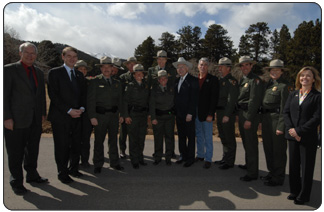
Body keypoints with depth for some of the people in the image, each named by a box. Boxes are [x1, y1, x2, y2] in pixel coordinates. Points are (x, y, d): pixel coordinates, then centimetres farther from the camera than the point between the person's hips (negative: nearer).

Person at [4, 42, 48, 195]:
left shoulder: (39, 72, 12)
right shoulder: (9, 69, -5)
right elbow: (4, 95, -9)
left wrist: (43, 113, 10)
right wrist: (7, 118, -13)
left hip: (35, 119, 6)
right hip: (17, 119, -5)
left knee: (33, 149, 16)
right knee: (16, 152, 5)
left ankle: (32, 175, 32)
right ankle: (16, 182, 20)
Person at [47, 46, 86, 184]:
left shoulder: (79, 75, 14)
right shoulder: (54, 73, -3)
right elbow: (53, 95, -10)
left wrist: (81, 108, -2)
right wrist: (69, 110, -15)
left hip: (76, 116, 5)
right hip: (60, 117, -5)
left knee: (76, 145, 10)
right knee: (62, 147, 3)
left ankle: (73, 169, 28)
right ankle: (63, 173, 19)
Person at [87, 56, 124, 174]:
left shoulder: (117, 83, 11)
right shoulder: (95, 82, -2)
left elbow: (120, 100, 14)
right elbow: (90, 100, -6)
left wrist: (121, 114, 7)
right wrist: (92, 116, -12)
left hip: (114, 115, 4)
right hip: (100, 115, -4)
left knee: (113, 139, 12)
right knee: (99, 141, 5)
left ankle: (114, 162, 25)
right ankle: (98, 165, 18)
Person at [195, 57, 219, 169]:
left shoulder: (213, 79, -5)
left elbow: (214, 98, -10)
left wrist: (210, 114, -15)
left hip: (206, 114, -5)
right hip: (196, 113, 5)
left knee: (208, 137, 2)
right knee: (199, 136, 15)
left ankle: (208, 159, 12)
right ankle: (200, 155, 29)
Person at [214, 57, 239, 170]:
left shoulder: (232, 81, -11)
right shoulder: (220, 80, 16)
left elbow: (232, 99, -17)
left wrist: (227, 115, -21)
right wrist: (216, 112, 12)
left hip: (227, 114, -8)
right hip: (219, 112, 9)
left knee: (229, 139, 1)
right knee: (223, 137, 16)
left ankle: (229, 162, 11)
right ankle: (225, 159, 29)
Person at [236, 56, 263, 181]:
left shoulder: (255, 80, -12)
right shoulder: (242, 80, 14)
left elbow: (254, 100, -18)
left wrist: (249, 119, -21)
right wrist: (240, 115, 13)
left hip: (250, 114, -9)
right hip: (241, 113, 9)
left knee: (251, 144, -3)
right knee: (246, 142, 21)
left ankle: (252, 173, 8)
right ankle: (248, 165, 38)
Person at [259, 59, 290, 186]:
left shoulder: (283, 85, -10)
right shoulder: (269, 83, 13)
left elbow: (284, 108, -15)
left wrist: (281, 126, -18)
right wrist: (262, 119, 12)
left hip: (276, 118, -8)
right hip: (266, 118, 8)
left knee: (278, 149, 3)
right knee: (268, 147, 17)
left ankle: (278, 178, 17)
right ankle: (272, 172, 34)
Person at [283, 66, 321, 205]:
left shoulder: (317, 96, -4)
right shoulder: (293, 94, 11)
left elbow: (317, 118, -12)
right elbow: (286, 112, 5)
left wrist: (299, 131, -15)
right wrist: (291, 129, -8)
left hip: (308, 138, -4)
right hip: (292, 136, 5)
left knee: (306, 167, 6)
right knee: (293, 165, 13)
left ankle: (303, 195, 21)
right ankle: (294, 191, 29)